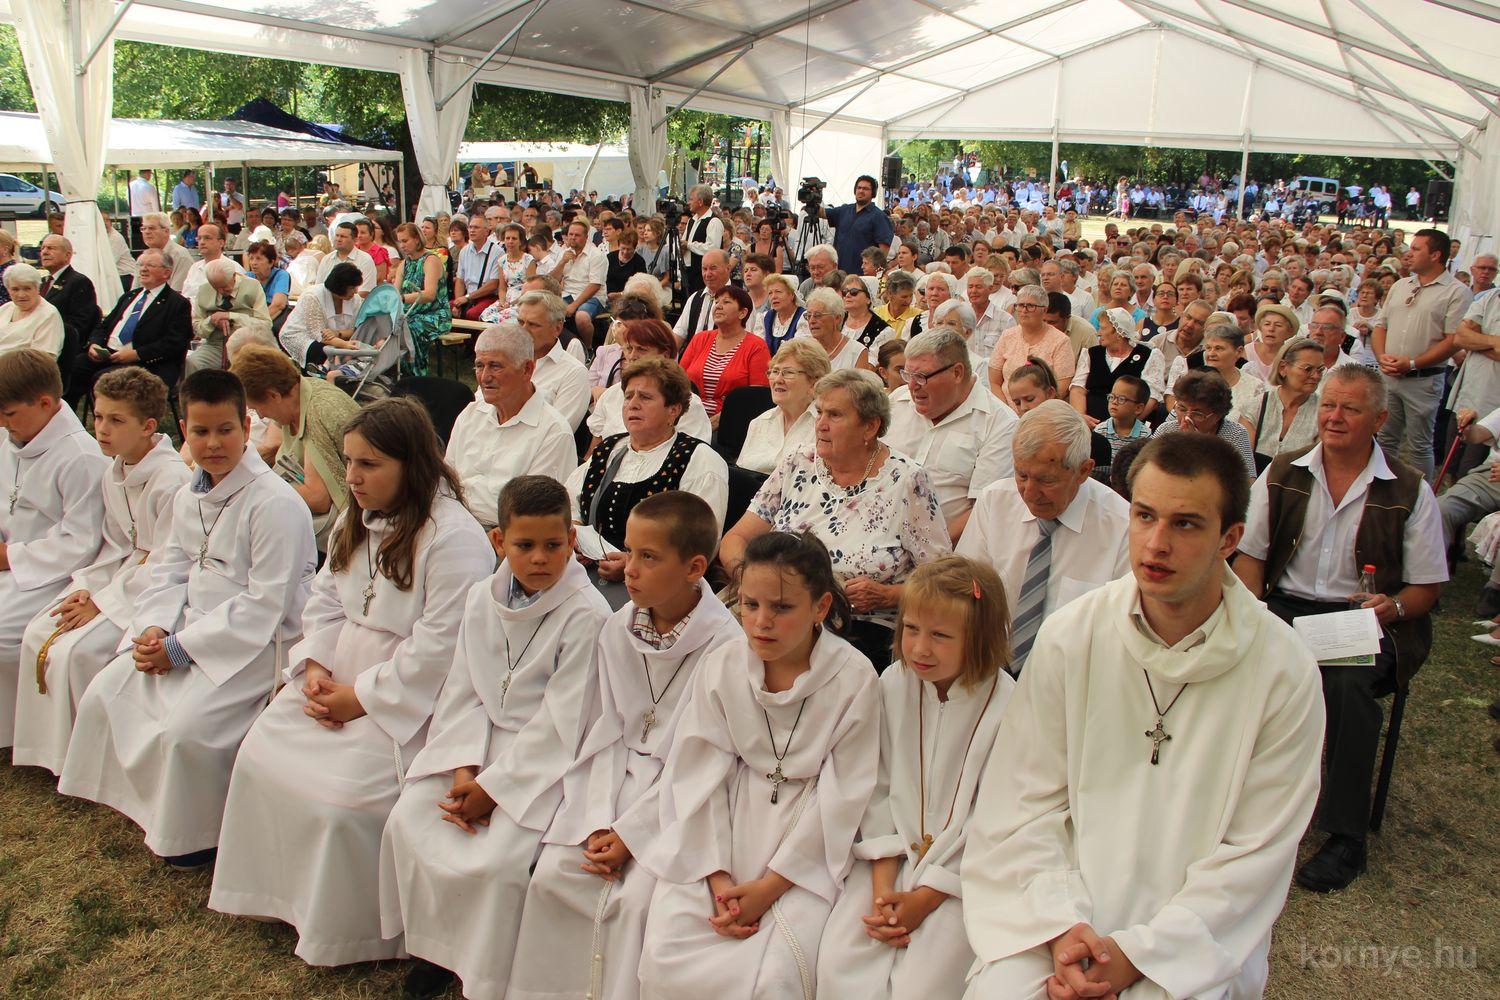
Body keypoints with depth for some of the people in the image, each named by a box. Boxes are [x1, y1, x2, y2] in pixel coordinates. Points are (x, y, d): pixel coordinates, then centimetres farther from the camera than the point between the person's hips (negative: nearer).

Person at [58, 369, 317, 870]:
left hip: (255, 642, -9)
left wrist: (181, 648, -19)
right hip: (190, 630, 9)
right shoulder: (188, 497, 9)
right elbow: (171, 570, 15)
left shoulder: (275, 504, -20)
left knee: (185, 728, -22)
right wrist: (154, 628, -5)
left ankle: (196, 834, 5)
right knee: (104, 696, 4)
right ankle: (148, 805, 23)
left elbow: (265, 604, -22)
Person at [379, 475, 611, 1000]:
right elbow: (463, 691, 4)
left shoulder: (586, 613, -16)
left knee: (495, 858, -22)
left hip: (545, 756, -6)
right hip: (478, 743, 6)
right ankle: (436, 943, 13)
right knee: (409, 820, -9)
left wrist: (494, 785, -15)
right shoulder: (482, 599, 4)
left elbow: (560, 720, -16)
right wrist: (465, 768, -10)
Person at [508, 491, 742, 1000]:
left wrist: (629, 832, -15)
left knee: (638, 895, -20)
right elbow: (607, 732, 2)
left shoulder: (723, 644, -17)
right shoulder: (618, 629, 1)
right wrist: (599, 823, -9)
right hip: (616, 781, 5)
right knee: (551, 873, -7)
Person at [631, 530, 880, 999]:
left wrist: (769, 886, -12)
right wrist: (719, 878, -11)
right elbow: (701, 777, -3)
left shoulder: (854, 678, -13)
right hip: (719, 837, 3)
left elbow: (841, 796, -10)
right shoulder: (720, 667, -6)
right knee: (665, 960, -11)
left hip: (807, 846, -2)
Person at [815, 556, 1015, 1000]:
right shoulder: (893, 684, -1)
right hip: (895, 852, 4)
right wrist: (883, 888, -5)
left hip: (965, 872, -3)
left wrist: (925, 897, -11)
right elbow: (881, 791, 2)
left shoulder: (1006, 705, -14)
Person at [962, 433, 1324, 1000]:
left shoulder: (1284, 670, -8)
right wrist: (1062, 924, -14)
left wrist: (1138, 951, -12)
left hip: (1195, 931, 0)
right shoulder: (1070, 636, -5)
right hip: (1064, 899, 1)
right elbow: (1026, 799, -2)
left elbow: (1256, 850, -5)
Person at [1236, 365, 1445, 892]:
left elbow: (1427, 586, 6)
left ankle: (1347, 835, -18)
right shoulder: (1282, 474, 8)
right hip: (1287, 608, 2)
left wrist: (1393, 607, -16)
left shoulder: (1410, 491, 3)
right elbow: (1249, 554, 9)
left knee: (1347, 681, -34)